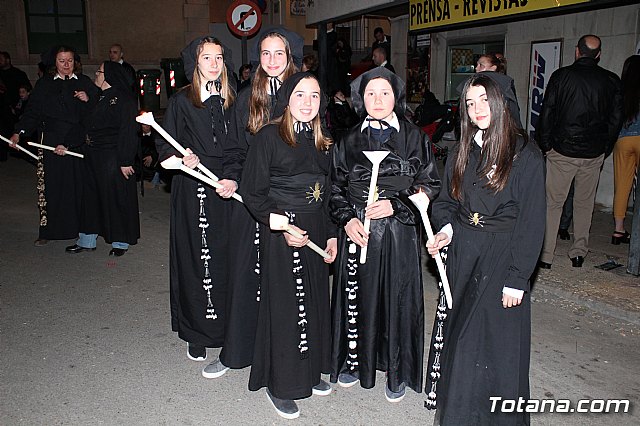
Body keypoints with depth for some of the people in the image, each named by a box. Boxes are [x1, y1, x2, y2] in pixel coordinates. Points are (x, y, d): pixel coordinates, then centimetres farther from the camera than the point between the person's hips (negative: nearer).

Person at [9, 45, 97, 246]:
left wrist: (88, 100, -12)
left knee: (79, 184, 0)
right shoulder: (45, 84, 8)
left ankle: (82, 227, 11)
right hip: (51, 143, 0)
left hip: (78, 142, 0)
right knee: (51, 186, 1)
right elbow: (33, 111, 5)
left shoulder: (84, 83, 8)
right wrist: (19, 132, -6)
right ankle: (48, 230, 11)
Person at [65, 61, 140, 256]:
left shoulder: (123, 99, -12)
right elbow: (88, 126, 18)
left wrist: (125, 161, -22)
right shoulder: (99, 97, 15)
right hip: (93, 157, 9)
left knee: (115, 198, 0)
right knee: (91, 196, 13)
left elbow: (127, 132, -18)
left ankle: (120, 242, 15)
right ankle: (87, 240, 24)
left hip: (113, 158, -9)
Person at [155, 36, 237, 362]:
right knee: (196, 258, 1)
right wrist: (182, 159, -19)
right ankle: (198, 333, 15)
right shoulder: (181, 102, 1)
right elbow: (164, 147, 0)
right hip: (192, 191, -3)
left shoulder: (230, 101, 10)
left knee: (226, 256, 6)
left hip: (226, 189, 3)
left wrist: (234, 179, -3)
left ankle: (226, 326, 21)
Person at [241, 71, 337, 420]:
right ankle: (280, 384, 19)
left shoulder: (321, 141, 10)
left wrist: (331, 233, 9)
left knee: (314, 302, 14)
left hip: (316, 232, 6)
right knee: (284, 305, 2)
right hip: (281, 232, -6)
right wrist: (281, 225, -19)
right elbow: (252, 192, -11)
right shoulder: (269, 136, -9)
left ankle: (309, 372, 32)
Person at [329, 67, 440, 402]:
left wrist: (395, 205, -13)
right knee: (356, 297, 9)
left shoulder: (415, 138, 0)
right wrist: (346, 219, -7)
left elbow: (430, 185, 1)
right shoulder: (348, 141, 6)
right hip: (357, 234, 2)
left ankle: (397, 373, 23)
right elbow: (336, 189, 9)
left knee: (398, 299, 5)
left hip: (399, 233, -2)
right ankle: (354, 361, 30)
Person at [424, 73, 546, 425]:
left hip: (501, 258, -5)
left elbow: (531, 222, -11)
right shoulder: (463, 152, 8)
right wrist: (447, 230, -6)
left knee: (496, 341, 2)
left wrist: (517, 278, -14)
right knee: (457, 334, 13)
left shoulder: (525, 155, -9)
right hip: (461, 254, 5)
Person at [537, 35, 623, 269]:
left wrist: (544, 144, 4)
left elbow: (547, 113, -5)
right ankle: (579, 253, 19)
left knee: (553, 202, 3)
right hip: (594, 153, 3)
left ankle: (545, 255, 3)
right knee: (585, 203, 14)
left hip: (562, 150, -2)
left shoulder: (561, 75, -4)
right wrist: (605, 149, 16)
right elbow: (616, 118, 7)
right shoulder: (611, 80, 3)